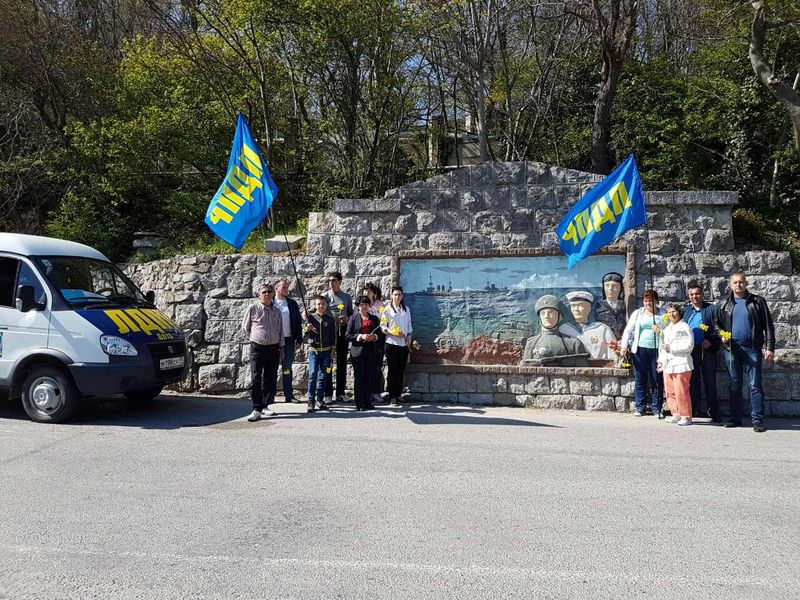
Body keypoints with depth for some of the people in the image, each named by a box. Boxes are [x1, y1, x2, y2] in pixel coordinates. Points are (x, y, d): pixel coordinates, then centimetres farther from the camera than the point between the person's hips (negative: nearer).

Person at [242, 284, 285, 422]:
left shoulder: (276, 311, 11)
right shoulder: (252, 309, 0)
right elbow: (245, 327, 10)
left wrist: (281, 348, 14)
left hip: (274, 348, 4)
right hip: (257, 348, -4)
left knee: (271, 379, 7)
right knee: (256, 378, -9)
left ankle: (265, 406, 18)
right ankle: (257, 409, -9)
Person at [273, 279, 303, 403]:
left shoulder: (292, 304, 10)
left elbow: (298, 323, 10)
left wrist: (299, 340, 4)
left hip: (289, 340, 2)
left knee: (287, 368, 7)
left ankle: (289, 395, 13)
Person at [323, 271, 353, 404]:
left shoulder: (347, 297, 10)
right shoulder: (325, 296, 3)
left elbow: (351, 313, 15)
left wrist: (347, 318, -6)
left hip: (342, 332, 3)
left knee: (342, 363, 7)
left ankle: (341, 393, 15)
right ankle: (328, 394, 5)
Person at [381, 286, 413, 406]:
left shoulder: (406, 309, 14)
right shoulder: (387, 309, -2)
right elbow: (382, 326, -6)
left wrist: (409, 337, 4)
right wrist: (394, 333, -18)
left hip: (404, 344, 5)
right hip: (392, 343, -5)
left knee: (401, 370, 6)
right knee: (392, 370, -3)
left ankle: (398, 394, 14)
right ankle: (392, 396, 2)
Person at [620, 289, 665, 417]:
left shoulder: (663, 315, 6)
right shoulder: (637, 313, 10)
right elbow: (628, 330, 8)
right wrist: (624, 345, -2)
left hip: (656, 350, -1)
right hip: (640, 350, 1)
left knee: (657, 381, 2)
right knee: (640, 380, 5)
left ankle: (657, 409, 11)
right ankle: (639, 408, 14)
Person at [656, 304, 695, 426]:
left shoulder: (684, 327, -6)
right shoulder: (667, 328, 19)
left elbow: (689, 345, -14)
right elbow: (662, 345, 25)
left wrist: (671, 347, -15)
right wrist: (660, 360, 16)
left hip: (681, 365, -8)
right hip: (667, 365, 8)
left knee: (681, 392, -7)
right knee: (670, 392, 9)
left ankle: (686, 416, 1)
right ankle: (675, 414, 19)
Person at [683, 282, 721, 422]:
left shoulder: (712, 309, 1)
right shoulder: (686, 310, 14)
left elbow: (718, 329, -4)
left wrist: (711, 341, -17)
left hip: (707, 350, -4)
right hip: (691, 351, 4)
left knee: (710, 381, 0)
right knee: (693, 381, 9)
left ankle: (714, 412, 5)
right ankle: (695, 409, 17)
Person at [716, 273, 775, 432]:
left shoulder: (757, 302, 4)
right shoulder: (723, 304, 10)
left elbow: (768, 326, 2)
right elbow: (717, 324, 19)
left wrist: (770, 348, -6)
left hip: (752, 348, -2)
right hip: (731, 349, 2)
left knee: (755, 385, -3)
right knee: (734, 384, 8)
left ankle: (757, 420, 0)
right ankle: (734, 418, 14)